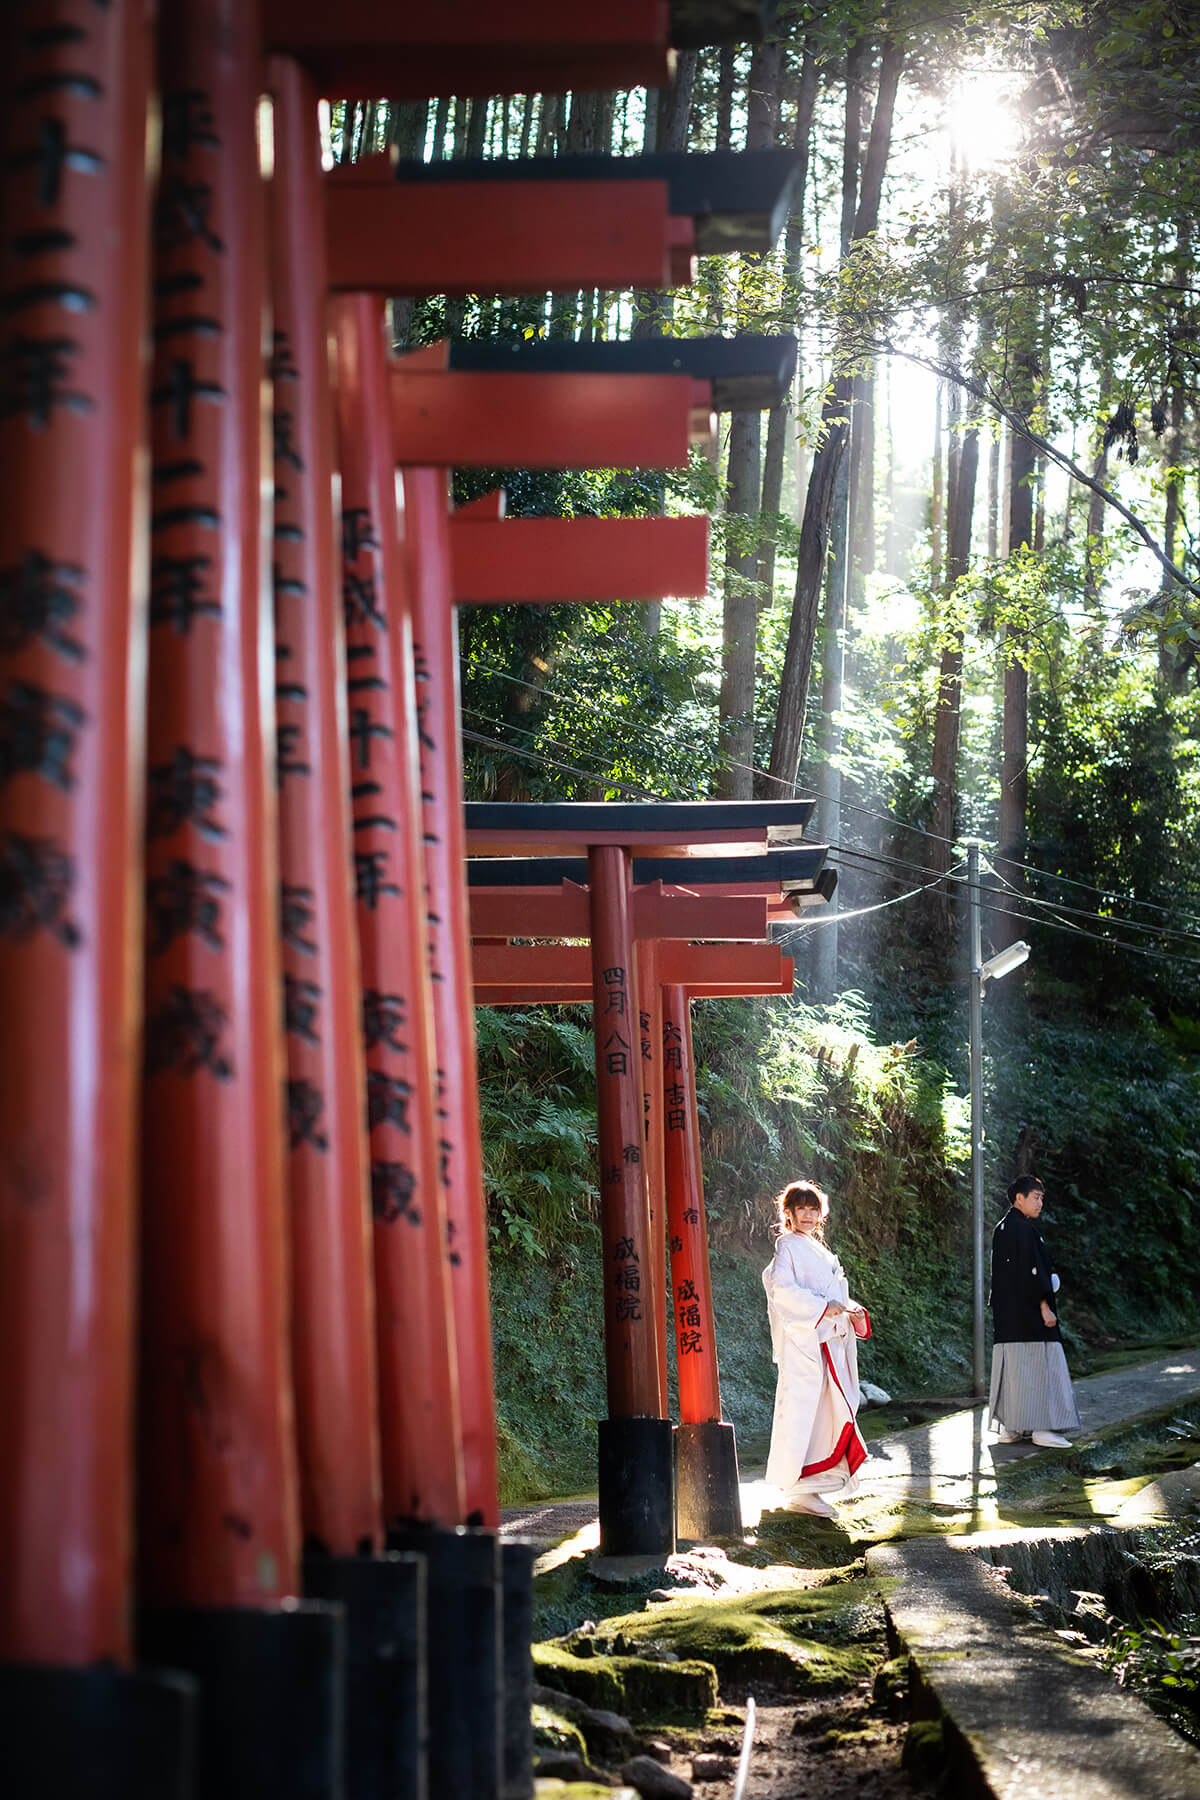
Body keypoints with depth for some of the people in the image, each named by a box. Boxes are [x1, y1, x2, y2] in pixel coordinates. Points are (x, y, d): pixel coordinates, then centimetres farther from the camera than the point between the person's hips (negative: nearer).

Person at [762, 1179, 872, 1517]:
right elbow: (782, 1289, -16)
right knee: (800, 1410, -9)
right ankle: (798, 1492, -6)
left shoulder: (820, 1251, 22)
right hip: (801, 1341, -8)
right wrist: (822, 1307, -23)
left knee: (826, 1411, 6)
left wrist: (852, 1311, 6)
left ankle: (810, 1489, 11)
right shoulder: (788, 1247, -3)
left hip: (828, 1341, 8)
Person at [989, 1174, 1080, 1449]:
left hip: (1006, 1313, 10)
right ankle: (1041, 1428, -8)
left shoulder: (1001, 1228, 17)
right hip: (1027, 1312, -10)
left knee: (1010, 1369, 10)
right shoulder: (1023, 1228, -14)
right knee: (1039, 1368, -7)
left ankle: (1009, 1428, 11)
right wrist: (1044, 1305, -20)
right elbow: (1030, 1269, -20)